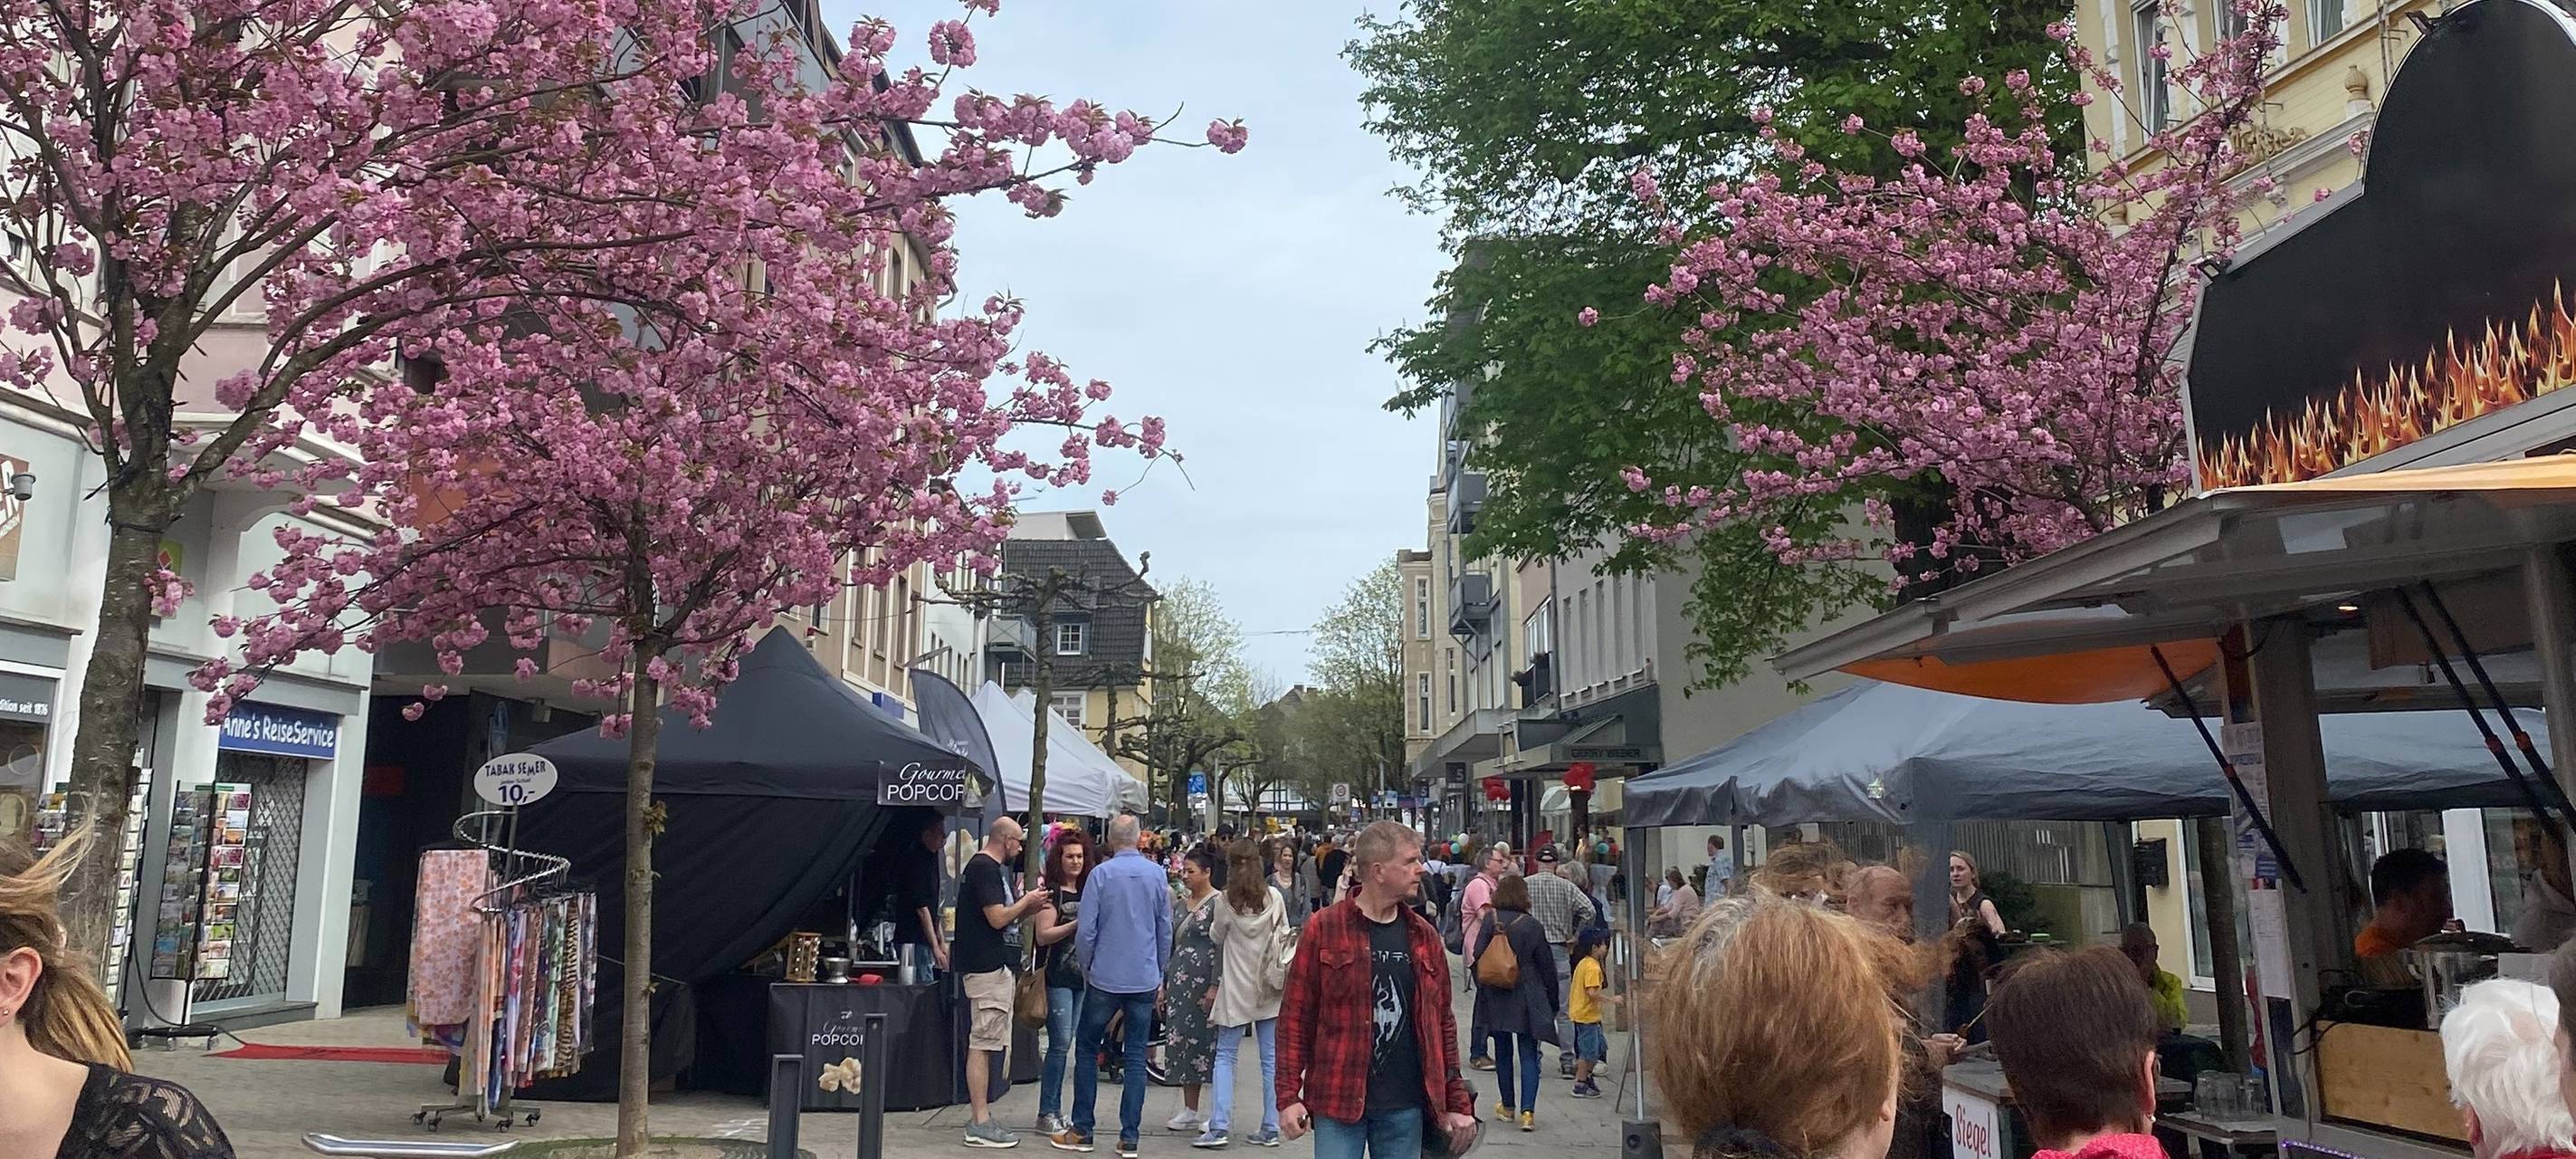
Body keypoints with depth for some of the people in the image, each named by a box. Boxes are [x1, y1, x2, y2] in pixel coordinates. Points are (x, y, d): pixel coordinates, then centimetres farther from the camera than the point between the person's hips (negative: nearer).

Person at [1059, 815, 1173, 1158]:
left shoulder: (1101, 874, -9)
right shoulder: (1156, 874, 1)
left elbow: (1086, 931, -9)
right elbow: (1165, 930, 7)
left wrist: (1086, 969, 7)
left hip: (1105, 978, -2)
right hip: (1145, 980, 3)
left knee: (1087, 1048, 12)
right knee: (1136, 1057, 6)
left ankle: (1082, 1131, 15)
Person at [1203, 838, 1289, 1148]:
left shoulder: (1226, 900, -9)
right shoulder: (1275, 896, -4)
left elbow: (1218, 939, 3)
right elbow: (1284, 936, 5)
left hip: (1236, 986, -2)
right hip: (1269, 985, 2)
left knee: (1225, 1056, 7)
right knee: (1271, 1059, 7)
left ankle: (1219, 1127, 0)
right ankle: (1270, 1129, 10)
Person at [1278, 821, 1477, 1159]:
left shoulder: (1424, 937, 9)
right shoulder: (1324, 930, -5)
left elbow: (1443, 1023, 13)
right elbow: (1295, 1017, -3)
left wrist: (1456, 1103, 9)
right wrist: (1289, 1097, -8)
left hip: (1405, 1107, 4)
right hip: (1338, 1102, -4)